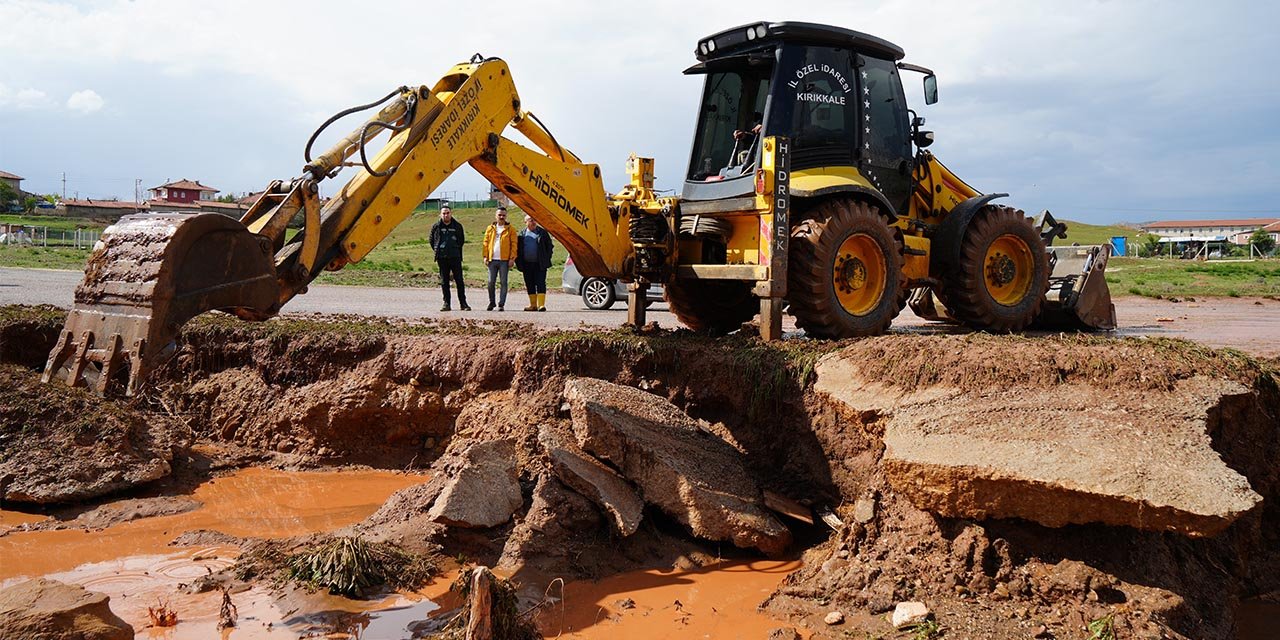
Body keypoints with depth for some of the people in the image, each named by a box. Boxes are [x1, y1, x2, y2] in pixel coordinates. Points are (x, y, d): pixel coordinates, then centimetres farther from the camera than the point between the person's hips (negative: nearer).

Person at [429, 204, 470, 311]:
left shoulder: (457, 226, 5)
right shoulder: (436, 227, 4)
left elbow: (462, 240, 17)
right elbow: (432, 241, 16)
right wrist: (437, 251, 11)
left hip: (455, 258, -1)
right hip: (442, 259, 1)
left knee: (459, 280, -2)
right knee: (444, 282, 4)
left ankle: (463, 303, 2)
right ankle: (446, 304, 9)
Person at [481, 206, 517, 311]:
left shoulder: (510, 229, 4)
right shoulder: (490, 229, 12)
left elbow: (514, 244, -1)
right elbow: (486, 243, 11)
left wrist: (512, 258, -9)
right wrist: (485, 257, 1)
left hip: (504, 260, -2)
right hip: (492, 260, 2)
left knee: (503, 282, 0)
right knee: (491, 282, 4)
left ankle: (501, 304, 4)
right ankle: (491, 302, 18)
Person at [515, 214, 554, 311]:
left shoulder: (542, 232, 4)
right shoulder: (522, 234, 9)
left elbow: (550, 246, 7)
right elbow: (517, 248, 9)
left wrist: (547, 259, -2)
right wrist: (519, 263, 1)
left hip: (540, 264, -3)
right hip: (527, 264, 3)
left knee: (540, 284, -8)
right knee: (530, 285, 7)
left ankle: (541, 304, -9)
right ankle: (533, 305, 16)